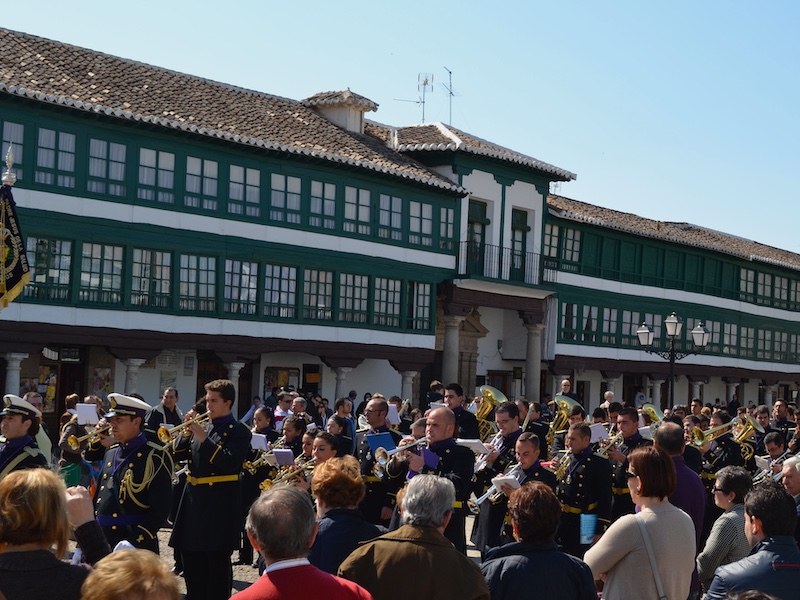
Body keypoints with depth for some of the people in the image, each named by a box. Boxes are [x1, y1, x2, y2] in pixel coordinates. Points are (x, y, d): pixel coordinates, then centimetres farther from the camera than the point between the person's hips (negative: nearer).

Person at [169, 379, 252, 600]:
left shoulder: (238, 431, -8)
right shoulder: (202, 426, 13)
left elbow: (230, 463, -22)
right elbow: (178, 453, 14)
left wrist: (204, 439, -22)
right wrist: (186, 432, -4)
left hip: (219, 505, -7)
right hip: (194, 500, 7)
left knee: (217, 563, 0)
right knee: (192, 563, 15)